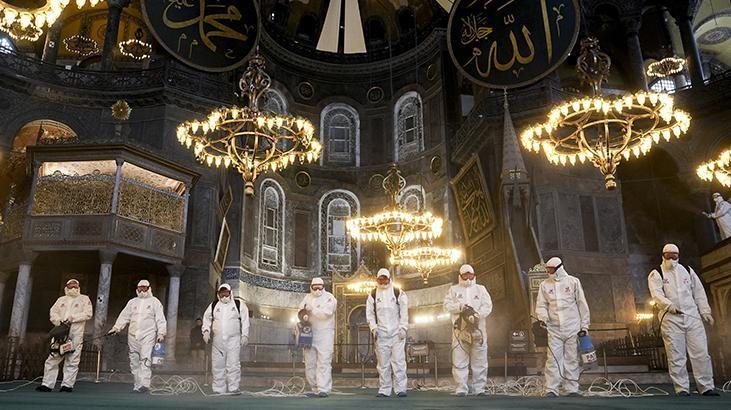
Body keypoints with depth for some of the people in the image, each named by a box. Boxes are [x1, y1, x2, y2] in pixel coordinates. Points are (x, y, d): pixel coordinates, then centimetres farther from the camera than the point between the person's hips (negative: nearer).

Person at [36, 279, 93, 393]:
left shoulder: (84, 299, 11)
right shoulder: (61, 300, 24)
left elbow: (88, 314, -1)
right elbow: (53, 311, 13)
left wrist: (72, 317, -11)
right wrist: (57, 320, -8)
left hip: (76, 333, -3)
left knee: (72, 360, -5)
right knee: (53, 358, -3)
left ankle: (67, 384, -1)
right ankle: (47, 384, 2)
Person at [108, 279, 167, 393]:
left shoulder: (154, 302, 9)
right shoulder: (132, 302, 20)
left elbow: (160, 319, 4)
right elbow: (124, 316, 15)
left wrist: (161, 333, -5)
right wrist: (116, 328, 3)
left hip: (148, 335, -4)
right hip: (133, 336, 4)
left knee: (145, 359, -15)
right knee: (134, 361, 3)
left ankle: (144, 384, -22)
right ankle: (137, 385, 9)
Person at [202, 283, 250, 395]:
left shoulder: (239, 305, 7)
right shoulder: (213, 306, 14)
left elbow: (245, 321, 7)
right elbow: (206, 318, 22)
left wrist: (244, 335, 0)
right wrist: (206, 331, 7)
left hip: (233, 340, -3)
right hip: (218, 341, 3)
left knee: (233, 365, -9)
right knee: (217, 366, 3)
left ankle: (234, 388, -4)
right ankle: (218, 390, 11)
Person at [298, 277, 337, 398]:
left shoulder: (329, 297, 2)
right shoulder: (308, 297, 18)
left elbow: (326, 313, -11)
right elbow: (301, 309, 9)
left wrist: (311, 310, -10)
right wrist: (304, 315, -12)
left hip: (325, 333, -5)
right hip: (309, 333, 5)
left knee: (324, 362, -10)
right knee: (309, 363, 4)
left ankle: (323, 389, -10)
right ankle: (315, 389, 12)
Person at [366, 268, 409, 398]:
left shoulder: (399, 293, 5)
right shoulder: (373, 295, 9)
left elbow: (404, 313, 3)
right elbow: (369, 313, 10)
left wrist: (403, 328, -5)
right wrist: (373, 328, -1)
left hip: (397, 333, -1)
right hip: (381, 333, 1)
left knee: (399, 361, -5)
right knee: (383, 363, 3)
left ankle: (400, 389, 0)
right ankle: (384, 390, 9)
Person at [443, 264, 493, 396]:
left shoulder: (481, 289, 17)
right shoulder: (454, 289, 17)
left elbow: (487, 305, 3)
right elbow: (447, 304, 4)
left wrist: (477, 315, -14)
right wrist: (459, 306, -13)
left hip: (478, 328, 1)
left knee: (480, 360, 0)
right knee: (459, 360, -5)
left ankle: (479, 388, 8)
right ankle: (461, 388, 0)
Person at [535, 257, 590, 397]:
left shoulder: (573, 282, 3)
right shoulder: (545, 284, 8)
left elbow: (582, 304, 5)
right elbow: (541, 305, 8)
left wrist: (584, 325, 1)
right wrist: (542, 316, -13)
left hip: (572, 328, -1)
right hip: (554, 329, 1)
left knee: (571, 359, 3)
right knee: (553, 359, -4)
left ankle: (572, 389, 11)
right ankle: (551, 390, -2)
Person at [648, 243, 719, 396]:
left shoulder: (687, 270, 18)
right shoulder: (656, 274, 3)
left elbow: (699, 292, 19)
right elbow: (657, 294, -12)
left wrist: (705, 311, 10)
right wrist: (669, 305, -30)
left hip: (693, 316, 4)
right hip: (671, 319, -3)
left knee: (701, 353, -1)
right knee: (676, 356, -4)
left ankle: (706, 387, 7)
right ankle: (682, 388, 2)